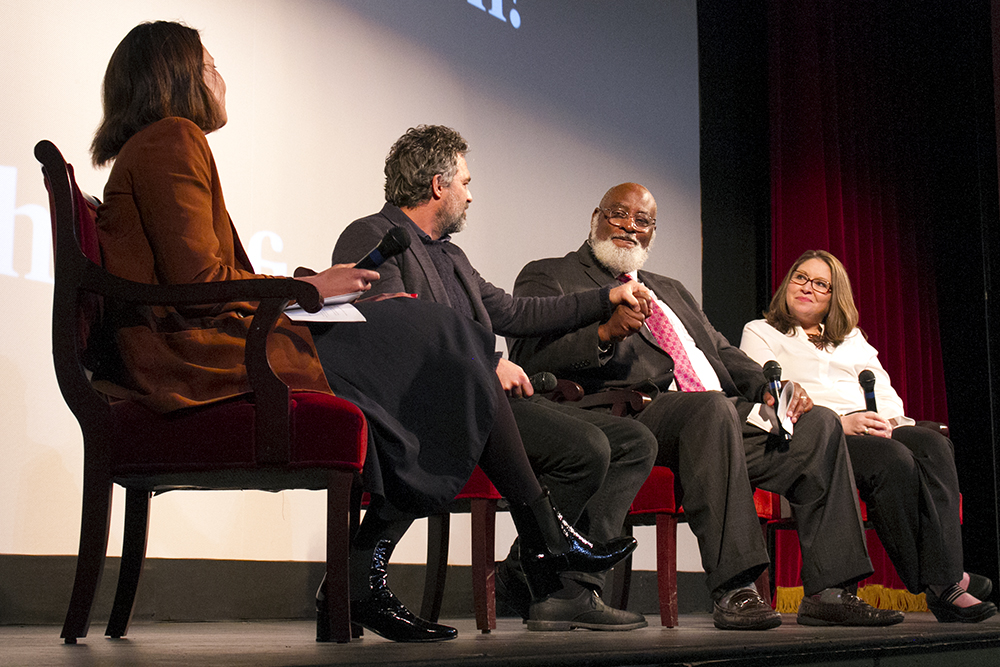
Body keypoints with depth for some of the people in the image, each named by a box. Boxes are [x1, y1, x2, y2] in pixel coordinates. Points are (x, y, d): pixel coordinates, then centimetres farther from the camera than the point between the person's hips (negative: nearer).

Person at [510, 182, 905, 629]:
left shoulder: (671, 291, 34)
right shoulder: (548, 278, 12)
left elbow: (723, 353, 25)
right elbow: (529, 357, -5)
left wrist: (769, 387, 4)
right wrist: (605, 332, -21)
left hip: (723, 416, 7)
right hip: (633, 414, -7)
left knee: (819, 424, -11)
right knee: (713, 408, -36)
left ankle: (827, 592, -13)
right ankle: (733, 591, -37)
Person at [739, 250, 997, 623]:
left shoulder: (852, 338, 32)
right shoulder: (760, 333, 15)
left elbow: (885, 392, 20)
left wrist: (888, 420, -6)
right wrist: (840, 423, -16)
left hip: (876, 430, 5)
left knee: (933, 444, -28)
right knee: (893, 459, -34)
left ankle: (945, 581, -39)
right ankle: (941, 586, -32)